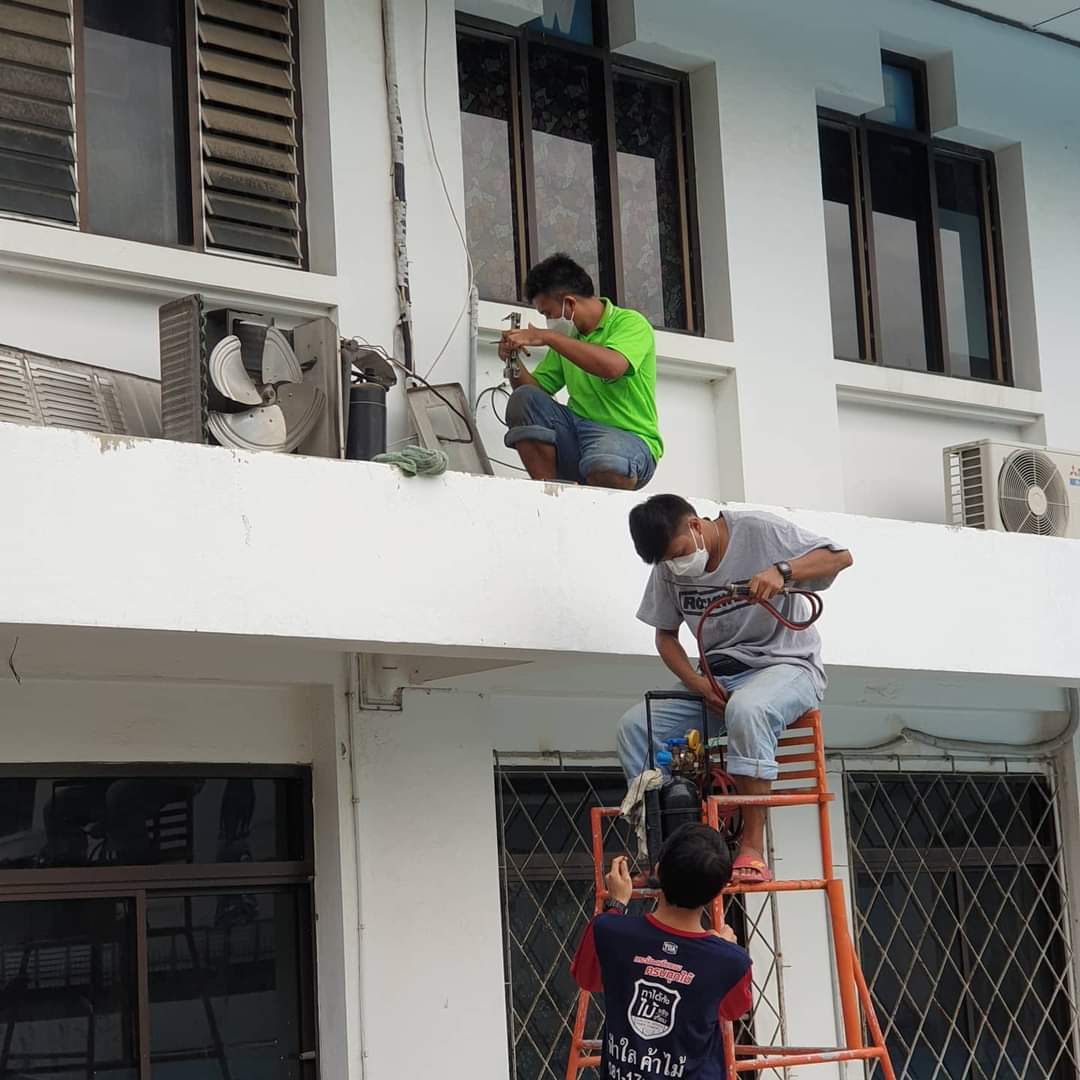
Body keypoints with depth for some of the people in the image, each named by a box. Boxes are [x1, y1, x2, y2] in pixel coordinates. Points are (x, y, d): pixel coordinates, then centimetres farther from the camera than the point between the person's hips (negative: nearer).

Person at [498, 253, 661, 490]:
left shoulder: (630, 323, -5)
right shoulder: (568, 337, 17)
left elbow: (613, 366, -26)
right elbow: (537, 389, 17)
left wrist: (546, 337, -20)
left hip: (630, 437, -7)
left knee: (605, 460, -41)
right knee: (523, 400, -14)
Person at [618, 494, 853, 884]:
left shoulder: (757, 531, -13)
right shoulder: (669, 568, 2)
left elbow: (840, 556, -16)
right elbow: (665, 635, 10)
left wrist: (782, 570, -34)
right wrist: (699, 684, -9)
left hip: (786, 665, -6)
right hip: (717, 676, 6)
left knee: (746, 709, -41)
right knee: (635, 726, -15)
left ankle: (752, 848, -35)